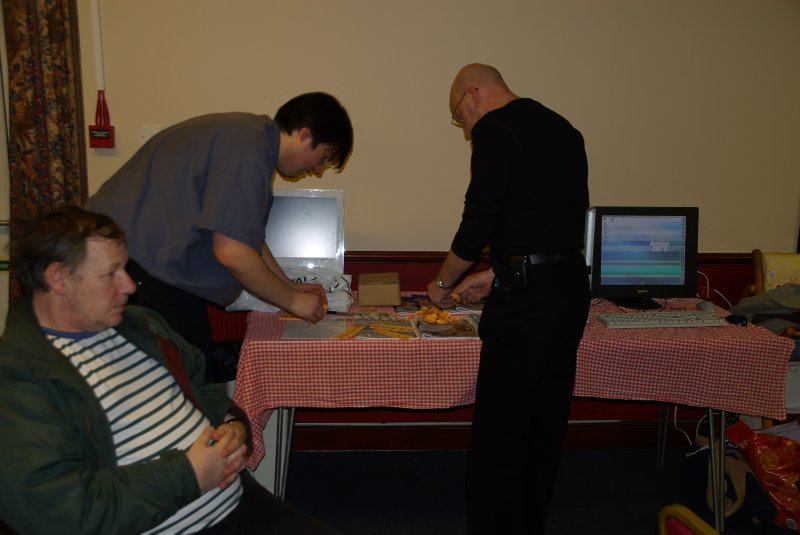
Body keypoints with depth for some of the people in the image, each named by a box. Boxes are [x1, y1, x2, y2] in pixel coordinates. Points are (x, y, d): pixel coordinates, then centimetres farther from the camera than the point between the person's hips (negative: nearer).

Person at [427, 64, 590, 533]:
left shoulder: (494, 128, -7)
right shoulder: (563, 129, 19)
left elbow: (479, 221, -12)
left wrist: (444, 283, 4)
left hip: (526, 298, -9)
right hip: (573, 286, 9)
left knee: (498, 435, 1)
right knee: (546, 424, 18)